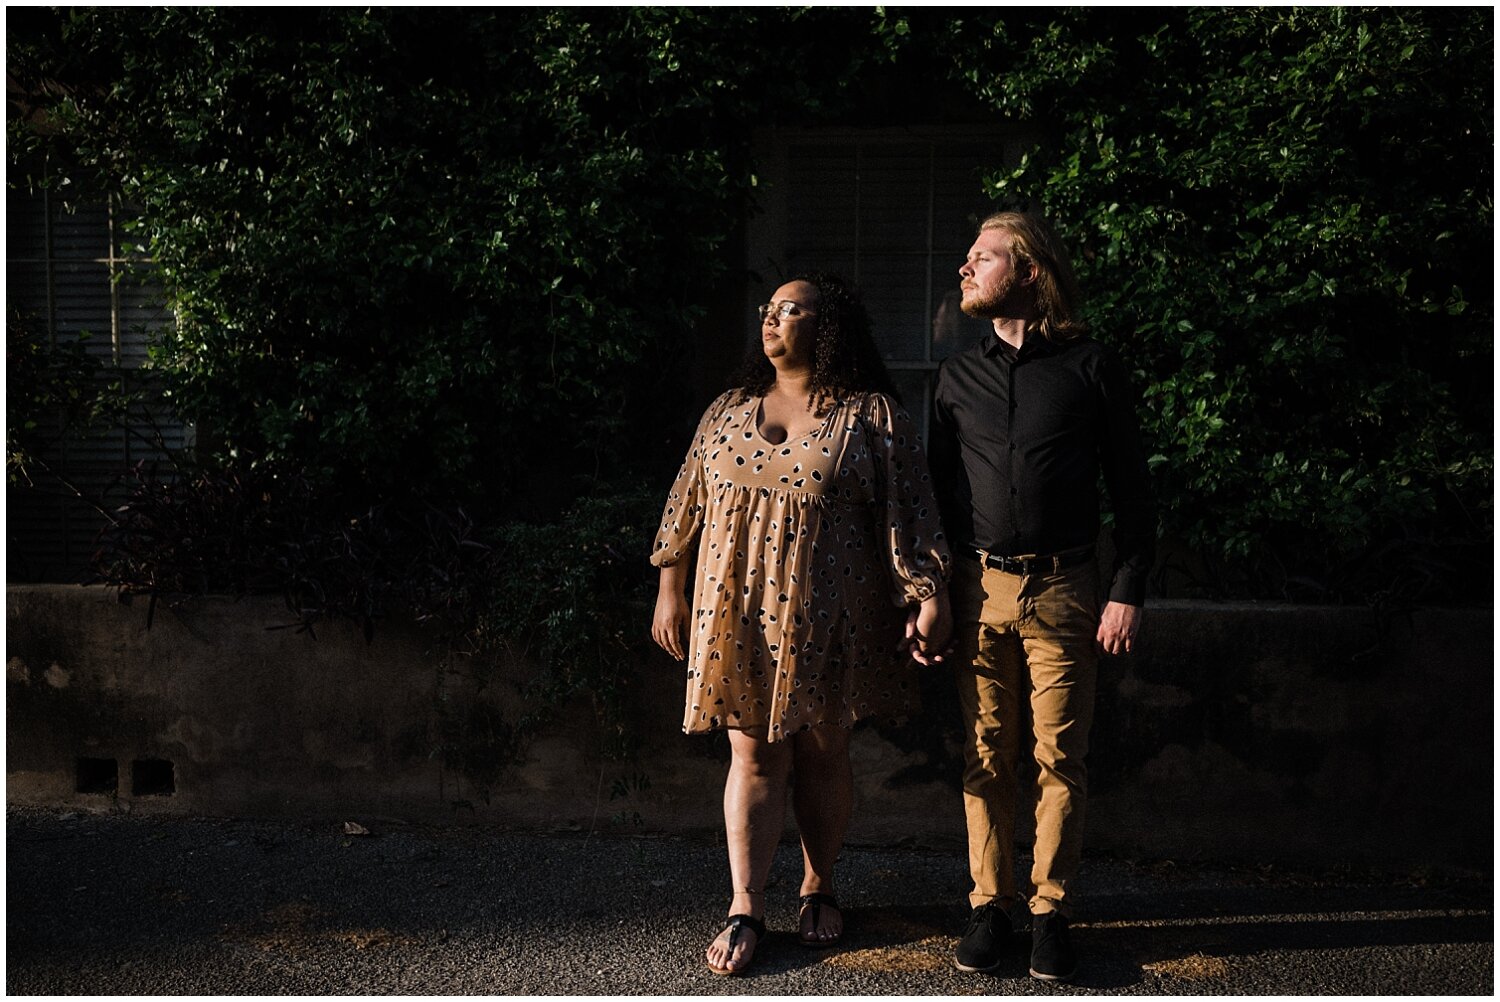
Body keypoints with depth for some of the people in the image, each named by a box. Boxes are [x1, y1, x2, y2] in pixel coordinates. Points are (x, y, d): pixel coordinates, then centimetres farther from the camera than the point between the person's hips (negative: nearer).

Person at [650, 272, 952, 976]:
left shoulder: (872, 417, -2)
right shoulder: (729, 412, 9)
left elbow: (910, 515, -4)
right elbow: (688, 504, 13)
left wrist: (931, 600, -10)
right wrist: (670, 590, 12)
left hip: (825, 618, -2)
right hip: (739, 611, 2)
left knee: (821, 752, 9)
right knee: (755, 754, 2)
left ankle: (818, 890, 28)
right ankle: (745, 911, 8)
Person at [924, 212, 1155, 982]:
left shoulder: (1091, 367, 2)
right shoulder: (958, 374, 12)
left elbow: (1130, 488, 3)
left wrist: (1128, 592, -4)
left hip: (1063, 588, -2)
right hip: (978, 587, 3)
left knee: (1060, 758, 2)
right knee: (985, 758, 5)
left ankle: (1050, 910, 14)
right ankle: (988, 905, 16)